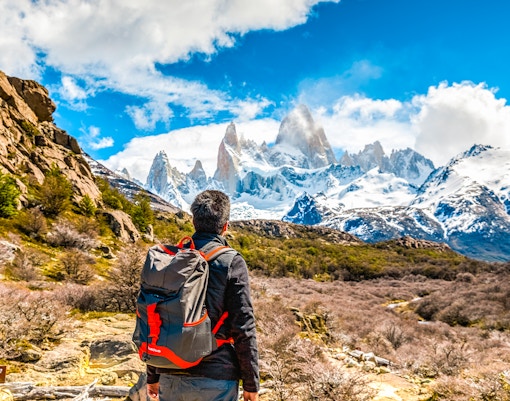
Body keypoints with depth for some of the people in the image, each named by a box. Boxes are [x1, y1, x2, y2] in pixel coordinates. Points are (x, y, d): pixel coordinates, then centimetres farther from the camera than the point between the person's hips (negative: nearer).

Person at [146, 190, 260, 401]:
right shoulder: (232, 263, -11)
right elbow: (243, 329, -12)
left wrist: (153, 376, 17)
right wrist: (251, 384, -2)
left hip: (171, 379, 4)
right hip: (216, 381, -4)